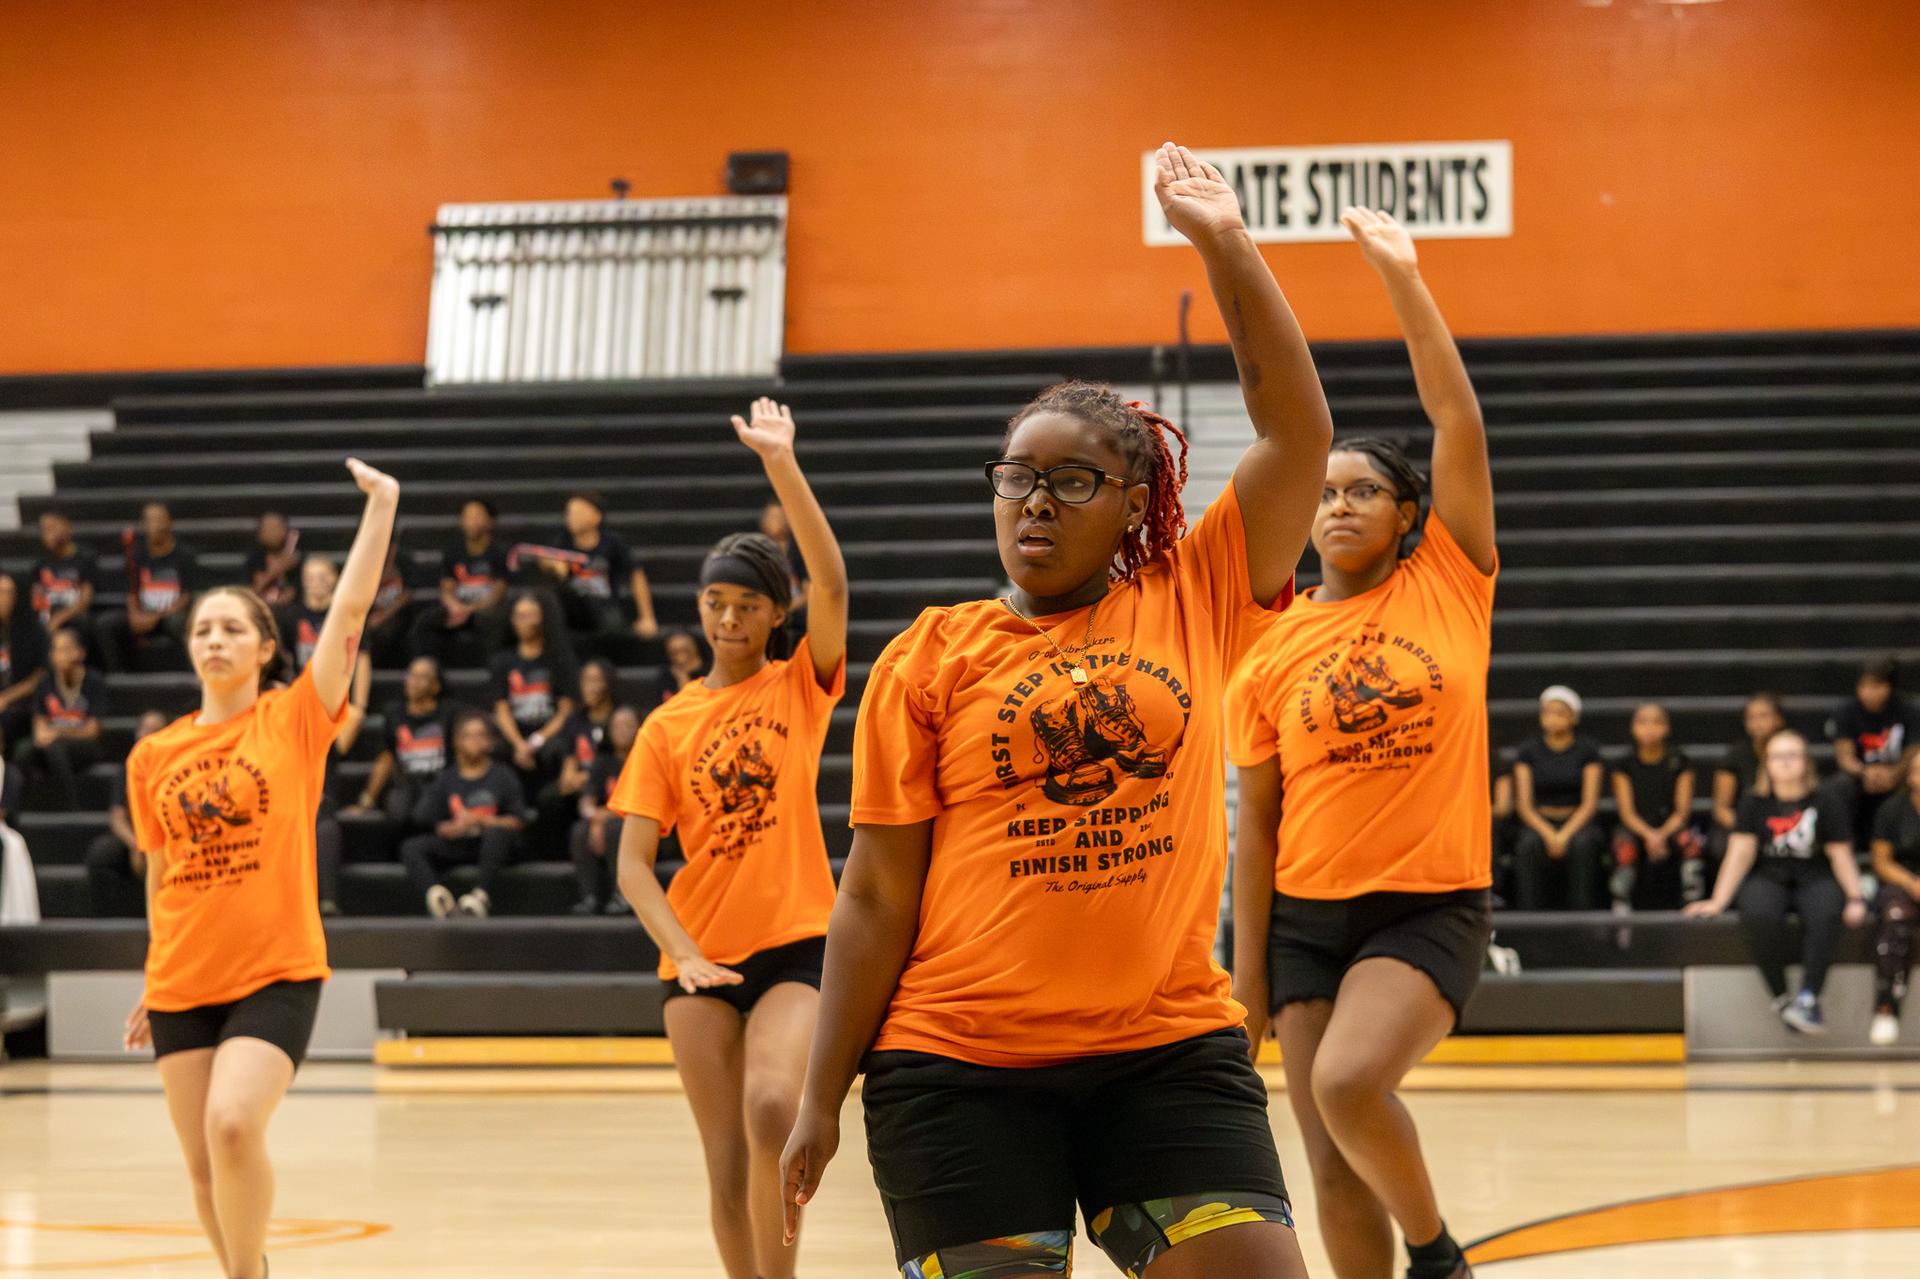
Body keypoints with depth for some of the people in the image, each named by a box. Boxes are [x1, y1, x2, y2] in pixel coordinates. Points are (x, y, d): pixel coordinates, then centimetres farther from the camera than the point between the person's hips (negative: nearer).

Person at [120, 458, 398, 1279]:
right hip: (181, 982, 4)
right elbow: (160, 877, 16)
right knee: (203, 1166, 6)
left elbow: (350, 608, -11)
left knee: (233, 1126, -23)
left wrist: (380, 504, -14)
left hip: (277, 972, -4)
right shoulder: (153, 757, 7)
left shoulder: (294, 719, -2)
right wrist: (151, 988, 19)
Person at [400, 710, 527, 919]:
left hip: (493, 846, -3)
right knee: (410, 847, -18)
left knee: (496, 833, -36)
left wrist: (483, 821, -15)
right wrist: (450, 828, -14)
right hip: (455, 844, 3)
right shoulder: (446, 779, 14)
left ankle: (482, 894, -46)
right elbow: (422, 817, 5)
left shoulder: (502, 775, 7)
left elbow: (518, 821, -1)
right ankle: (434, 892, -45)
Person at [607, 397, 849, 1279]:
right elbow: (634, 863, 1)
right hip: (701, 958, 3)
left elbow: (832, 584, -14)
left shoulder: (800, 687, 4)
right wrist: (683, 953, -14)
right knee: (727, 1159, 3)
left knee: (772, 1106, -25)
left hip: (795, 943, -2)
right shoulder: (668, 726, 7)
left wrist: (782, 465, -19)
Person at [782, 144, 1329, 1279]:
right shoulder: (932, 658, 3)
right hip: (962, 1069, -1)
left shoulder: (1194, 605, 7)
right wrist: (823, 1097, 1)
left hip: (1174, 1054, 1)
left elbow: (1300, 433, 0)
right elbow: (876, 895, 3)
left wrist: (1226, 246, -2)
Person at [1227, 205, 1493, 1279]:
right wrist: (1247, 962, 2)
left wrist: (1404, 279, -14)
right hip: (1307, 916, 3)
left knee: (1347, 1082, -26)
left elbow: (1459, 420, -9)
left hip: (1432, 907, -3)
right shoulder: (1274, 646, 5)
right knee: (1334, 1165, 2)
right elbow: (1258, 819, 6)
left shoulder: (1449, 585, 0)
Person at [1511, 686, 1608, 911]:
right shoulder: (1528, 750, 6)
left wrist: (1565, 835, -20)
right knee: (1528, 845, -33)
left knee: (1582, 843, -35)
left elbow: (1589, 804, -4)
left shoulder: (1587, 750, 3)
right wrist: (1548, 834, -17)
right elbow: (1524, 804, 0)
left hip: (1578, 823, -1)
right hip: (1540, 823, 1)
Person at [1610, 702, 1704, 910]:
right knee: (1624, 845, -33)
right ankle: (1621, 914, -30)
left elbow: (1682, 811, 0)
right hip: (1638, 828, 0)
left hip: (1672, 827, 0)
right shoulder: (1625, 765, 7)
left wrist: (1662, 835, -18)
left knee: (1691, 842, -33)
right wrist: (1649, 835, -20)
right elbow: (1627, 813, 0)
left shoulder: (1680, 762, 6)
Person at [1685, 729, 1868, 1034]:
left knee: (1825, 915, -36)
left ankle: (1807, 998, -40)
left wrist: (1855, 899, -13)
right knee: (1758, 916, -35)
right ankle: (1781, 995, -26)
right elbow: (1740, 853, 1)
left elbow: (1841, 855, 1)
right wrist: (1718, 901, -8)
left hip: (1816, 880, -1)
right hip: (1767, 880, 1)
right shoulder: (1755, 804, 6)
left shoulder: (1828, 803, 4)